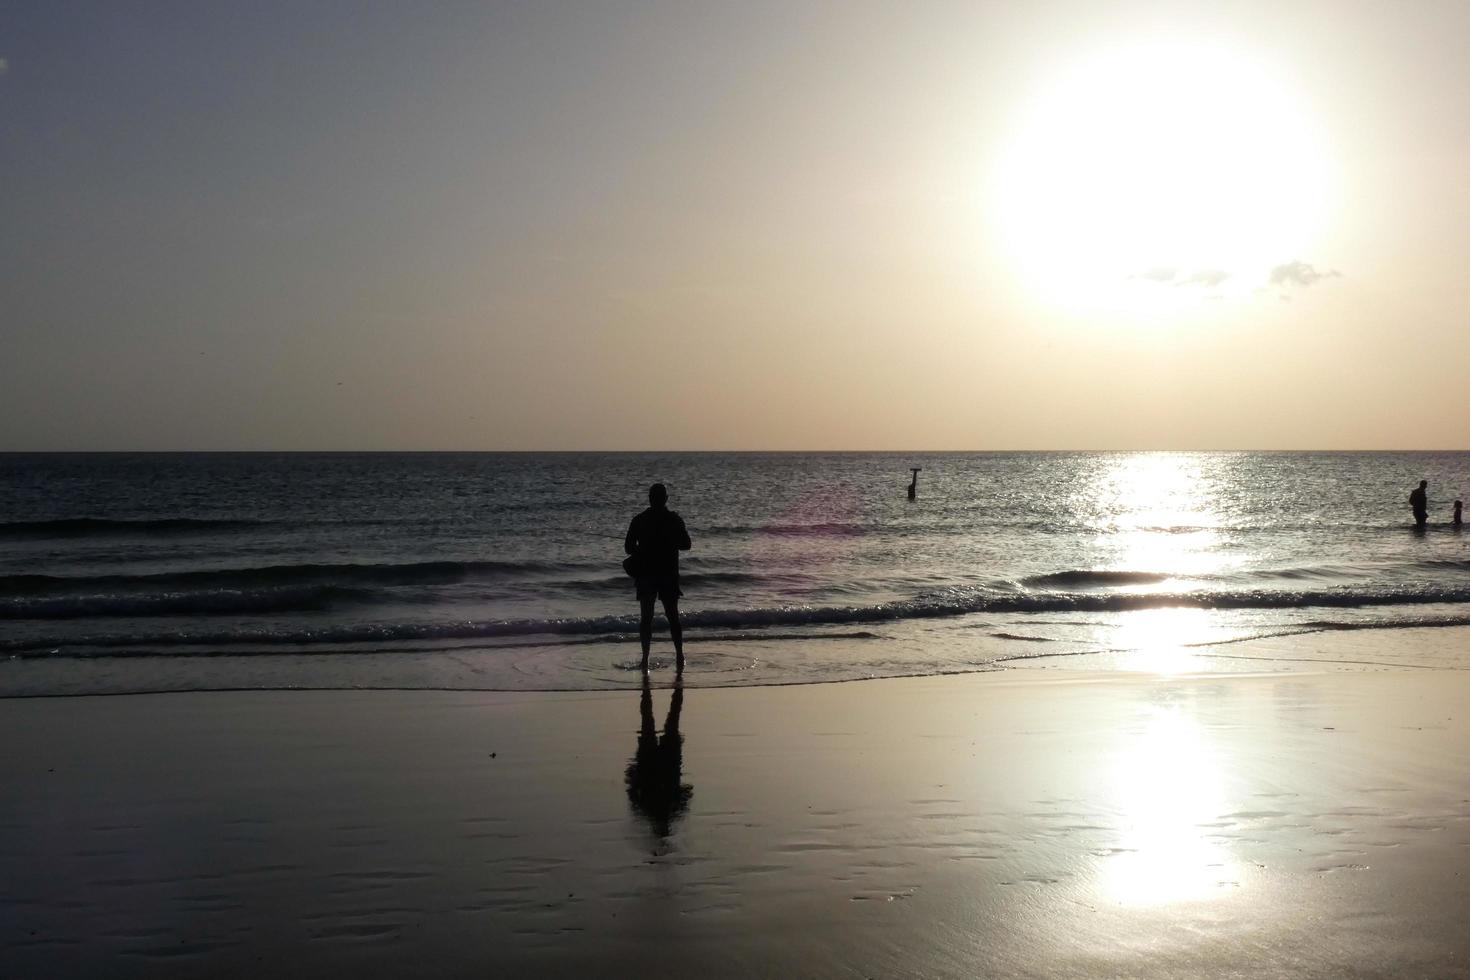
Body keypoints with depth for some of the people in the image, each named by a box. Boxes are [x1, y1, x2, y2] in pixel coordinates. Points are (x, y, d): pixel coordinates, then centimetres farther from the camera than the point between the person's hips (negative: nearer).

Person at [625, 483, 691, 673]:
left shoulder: (639, 520, -3)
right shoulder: (674, 520, -4)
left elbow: (628, 548, 0)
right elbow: (685, 545, 3)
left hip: (645, 575, 0)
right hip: (669, 575, 0)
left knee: (646, 618, 6)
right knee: (673, 616, 11)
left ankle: (645, 660, 0)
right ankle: (680, 657, 8)